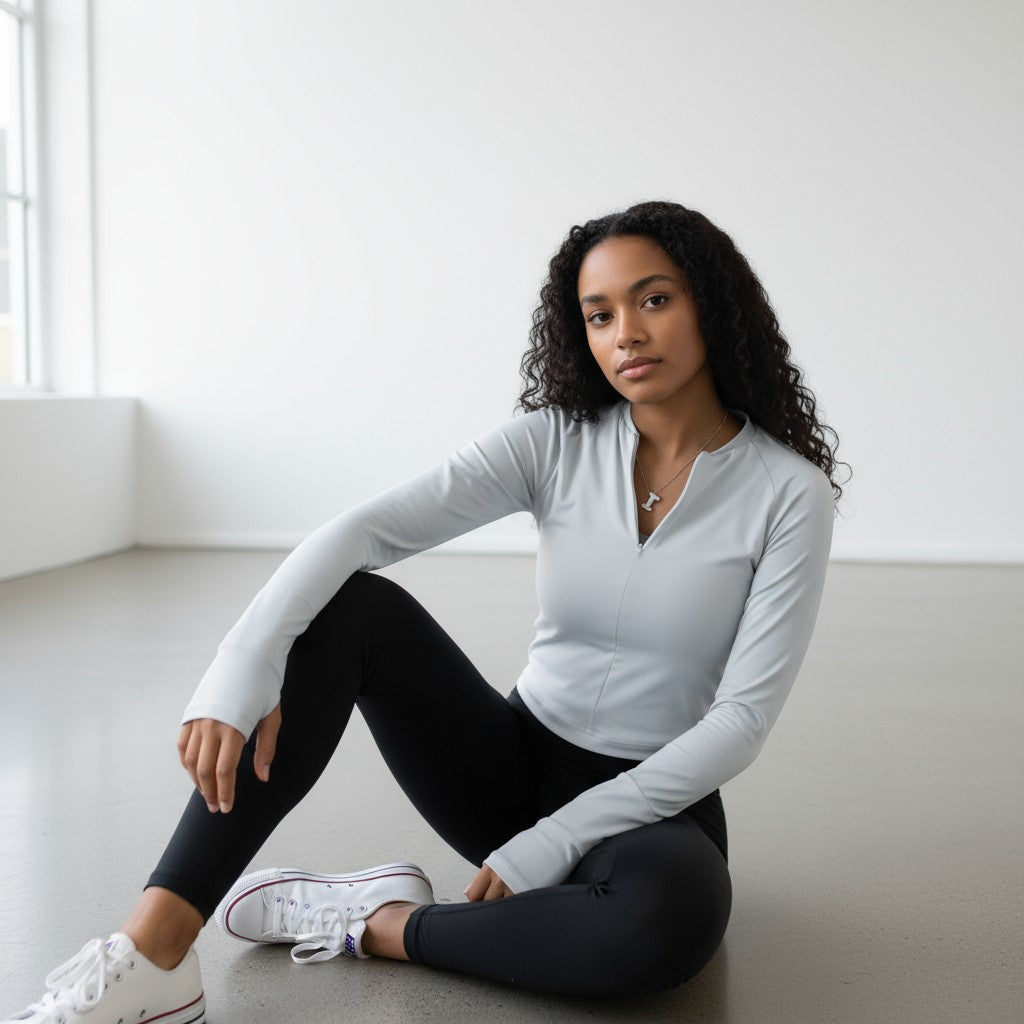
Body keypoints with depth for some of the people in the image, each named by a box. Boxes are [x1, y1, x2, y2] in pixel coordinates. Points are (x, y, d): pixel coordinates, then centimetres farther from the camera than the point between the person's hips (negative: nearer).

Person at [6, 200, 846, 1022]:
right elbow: (361, 531, -18)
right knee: (347, 607, -21)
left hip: (650, 805, -2)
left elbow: (741, 720, -16)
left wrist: (547, 846, -18)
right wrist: (242, 669, -35)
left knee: (670, 918, -40)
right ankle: (152, 954, -27)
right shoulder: (557, 440, -5)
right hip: (515, 764, 3)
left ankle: (379, 923, -14)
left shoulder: (790, 492, -12)